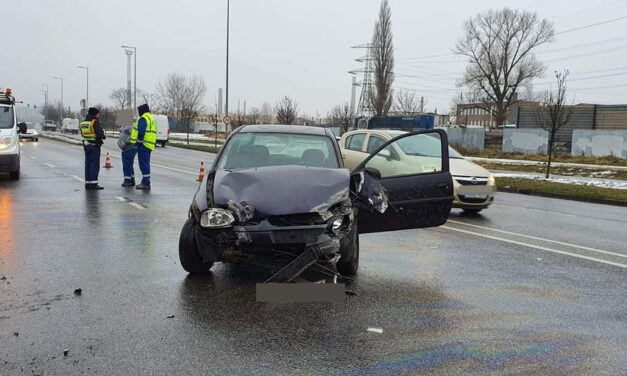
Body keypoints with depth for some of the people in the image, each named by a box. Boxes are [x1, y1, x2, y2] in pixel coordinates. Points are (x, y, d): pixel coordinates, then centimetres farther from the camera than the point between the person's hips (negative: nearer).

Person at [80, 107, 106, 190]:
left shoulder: (83, 122, 11)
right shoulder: (95, 122, -13)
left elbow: (82, 134, 18)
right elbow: (100, 134, -21)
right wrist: (104, 136, -1)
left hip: (86, 145, 8)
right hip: (94, 145, -8)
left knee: (88, 164, 12)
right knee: (94, 164, -5)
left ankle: (87, 183, 14)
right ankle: (93, 183, -7)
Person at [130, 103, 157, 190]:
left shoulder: (143, 119, -11)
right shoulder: (151, 118, 20)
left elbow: (141, 131, -22)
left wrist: (139, 140, -15)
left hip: (143, 144, -10)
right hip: (150, 145, 10)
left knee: (144, 164, -8)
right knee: (145, 164, 16)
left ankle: (146, 183, -8)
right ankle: (145, 182, 21)